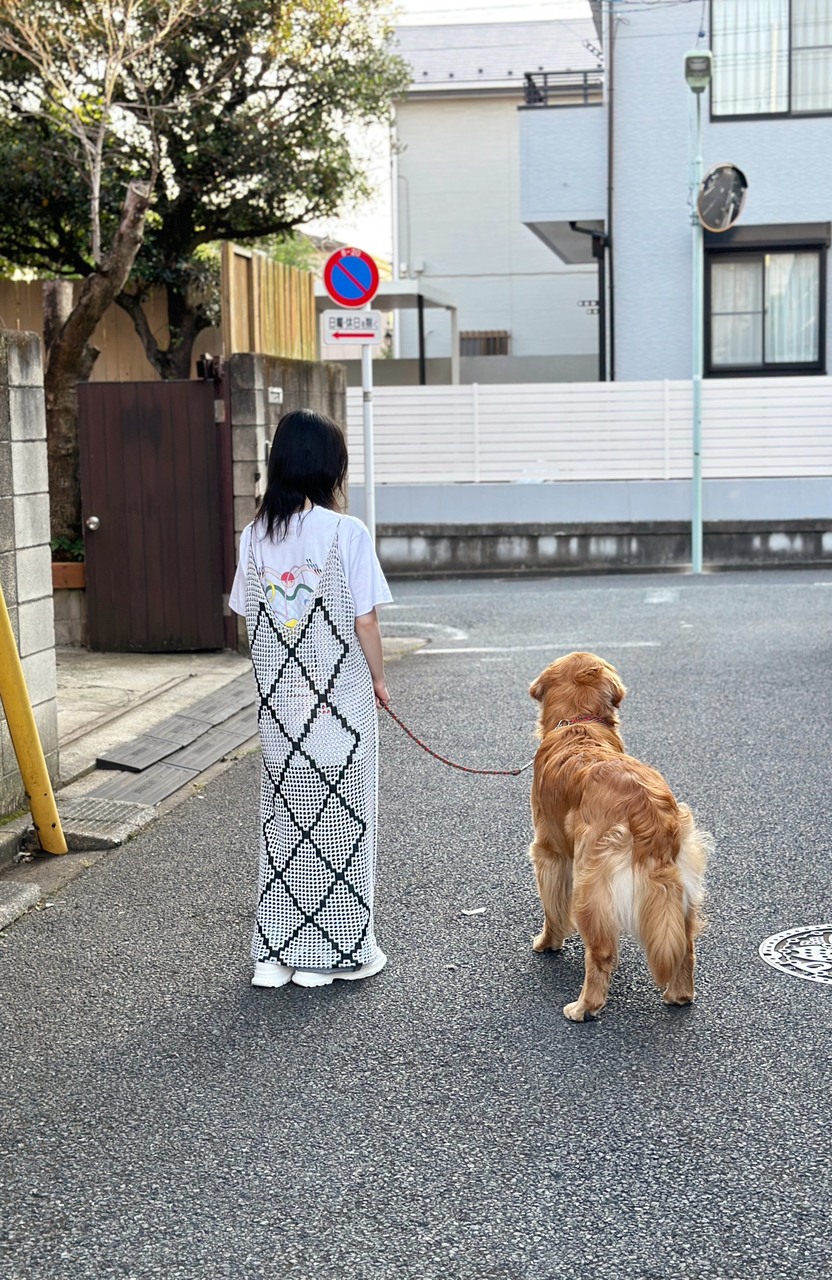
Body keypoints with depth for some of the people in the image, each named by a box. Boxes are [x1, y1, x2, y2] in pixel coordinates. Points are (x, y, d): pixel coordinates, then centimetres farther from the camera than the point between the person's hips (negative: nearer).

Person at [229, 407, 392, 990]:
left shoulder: (256, 534, 0)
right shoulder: (347, 533, -12)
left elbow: (250, 618, 5)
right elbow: (365, 621, -10)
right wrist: (379, 680, 4)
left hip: (278, 701, 4)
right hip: (341, 700, -4)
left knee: (283, 820, 13)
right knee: (339, 818, 8)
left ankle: (275, 955, 18)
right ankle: (333, 953, 16)